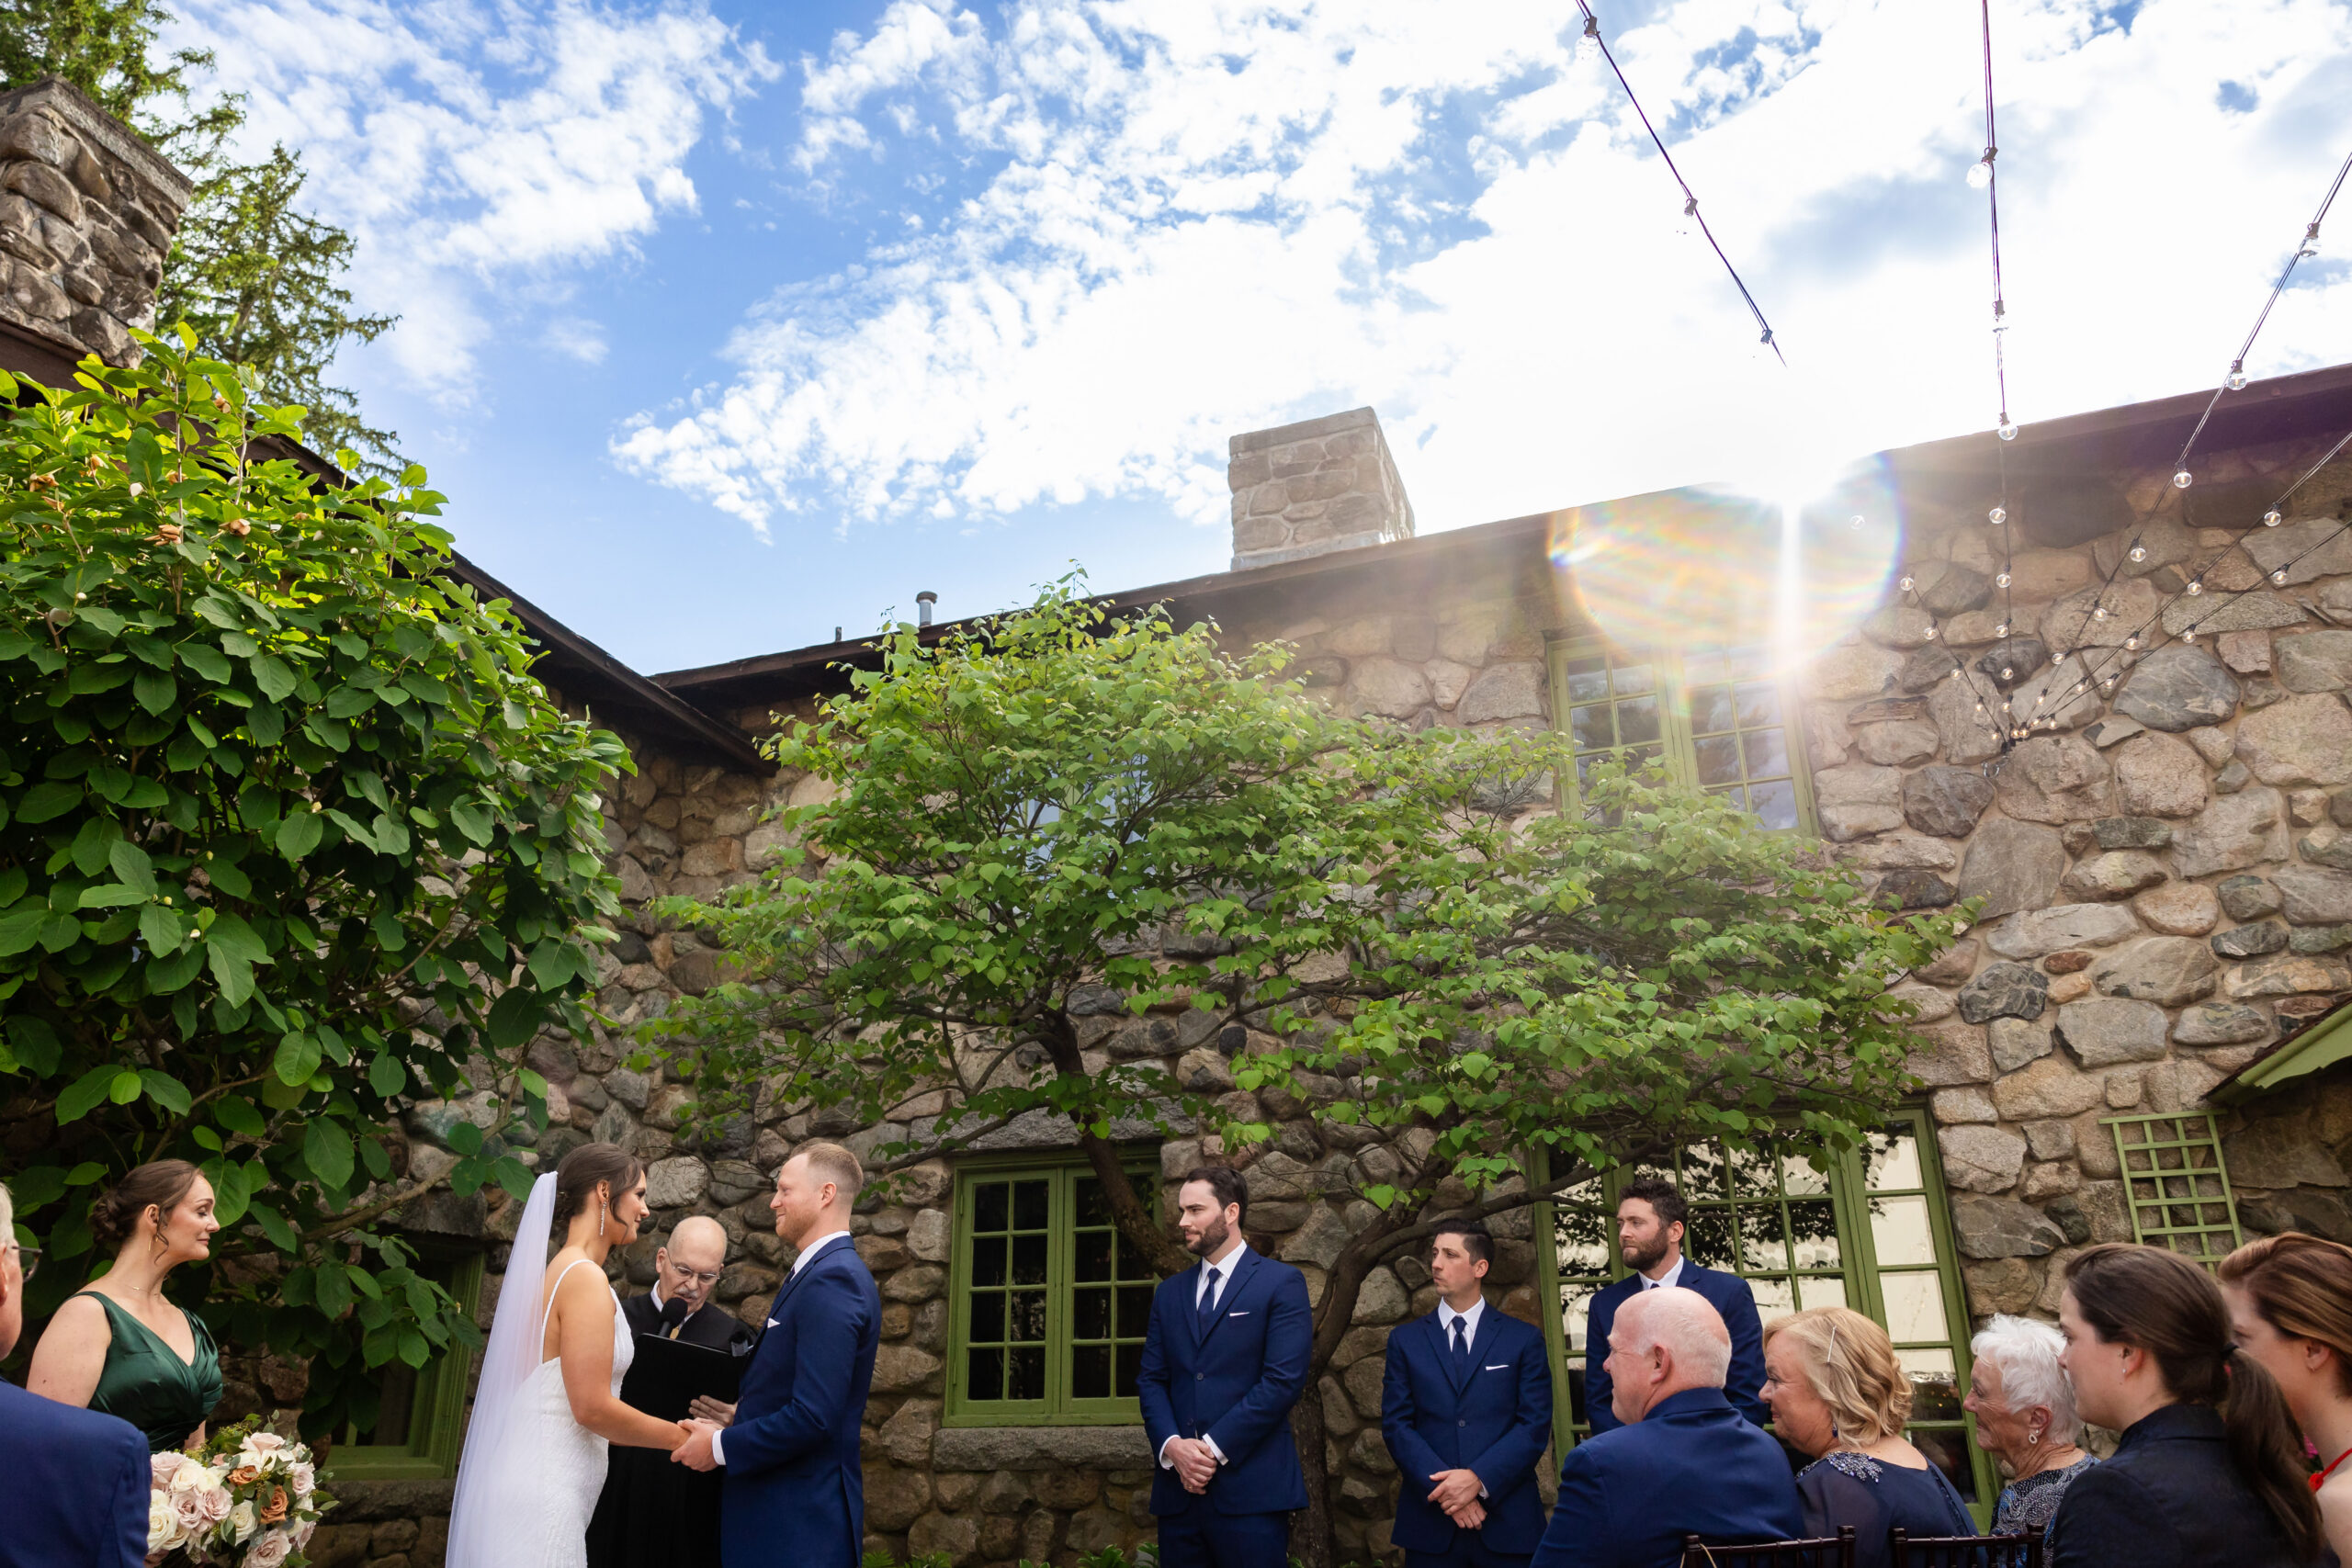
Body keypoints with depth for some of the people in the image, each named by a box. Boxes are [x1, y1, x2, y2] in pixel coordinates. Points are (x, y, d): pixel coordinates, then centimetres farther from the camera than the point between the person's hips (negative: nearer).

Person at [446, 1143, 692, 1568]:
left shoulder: (556, 1272, 13)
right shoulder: (586, 1278, -15)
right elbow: (592, 1407, -19)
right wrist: (679, 1436, -6)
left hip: (530, 1483, 9)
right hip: (542, 1498, -9)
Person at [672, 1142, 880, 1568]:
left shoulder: (833, 1279, -20)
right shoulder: (826, 1271, 11)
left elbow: (813, 1416, -26)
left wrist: (720, 1446, -15)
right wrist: (741, 1416, 9)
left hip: (801, 1522, -9)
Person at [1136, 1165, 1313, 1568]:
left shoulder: (1281, 1283, -3)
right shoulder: (1169, 1292, 14)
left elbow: (1284, 1379, -11)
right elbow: (1150, 1380, 10)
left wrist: (1214, 1448, -13)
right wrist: (1172, 1445, -9)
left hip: (1250, 1488, -5)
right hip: (1178, 1488, 5)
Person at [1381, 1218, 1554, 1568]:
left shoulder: (1524, 1339, 4)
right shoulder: (1405, 1341, 7)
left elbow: (1535, 1424, -3)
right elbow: (1396, 1424, 0)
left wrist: (1479, 1479, -15)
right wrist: (1444, 1487, -14)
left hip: (1508, 1524, -1)